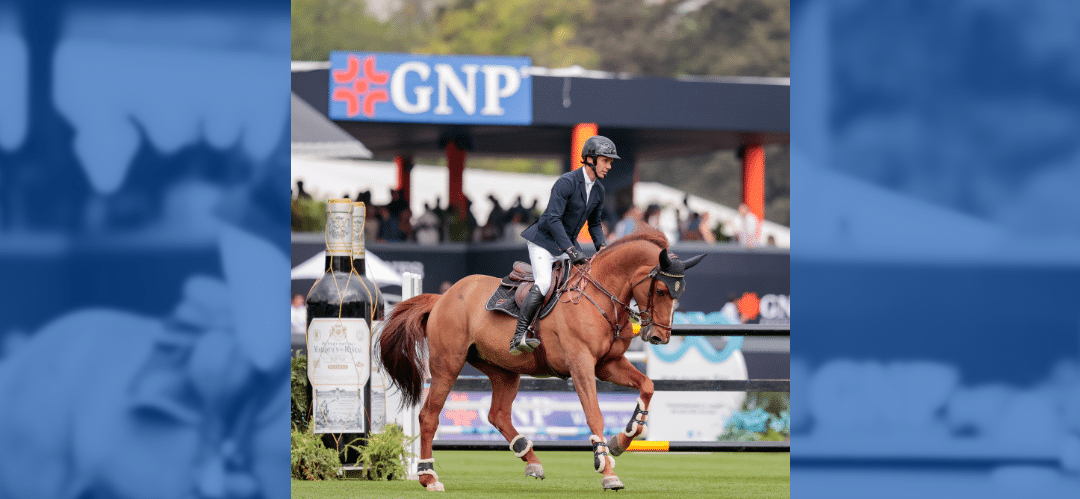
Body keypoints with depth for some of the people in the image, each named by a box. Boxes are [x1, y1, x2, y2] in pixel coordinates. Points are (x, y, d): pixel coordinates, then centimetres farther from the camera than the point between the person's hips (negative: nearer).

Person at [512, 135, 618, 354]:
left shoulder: (598, 190, 5)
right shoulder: (566, 183, -20)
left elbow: (594, 223, 18)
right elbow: (553, 219, -27)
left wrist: (601, 246, -1)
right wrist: (570, 250, -33)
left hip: (568, 244, 8)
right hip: (544, 240, -8)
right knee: (543, 284, -27)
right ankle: (518, 338, -31)